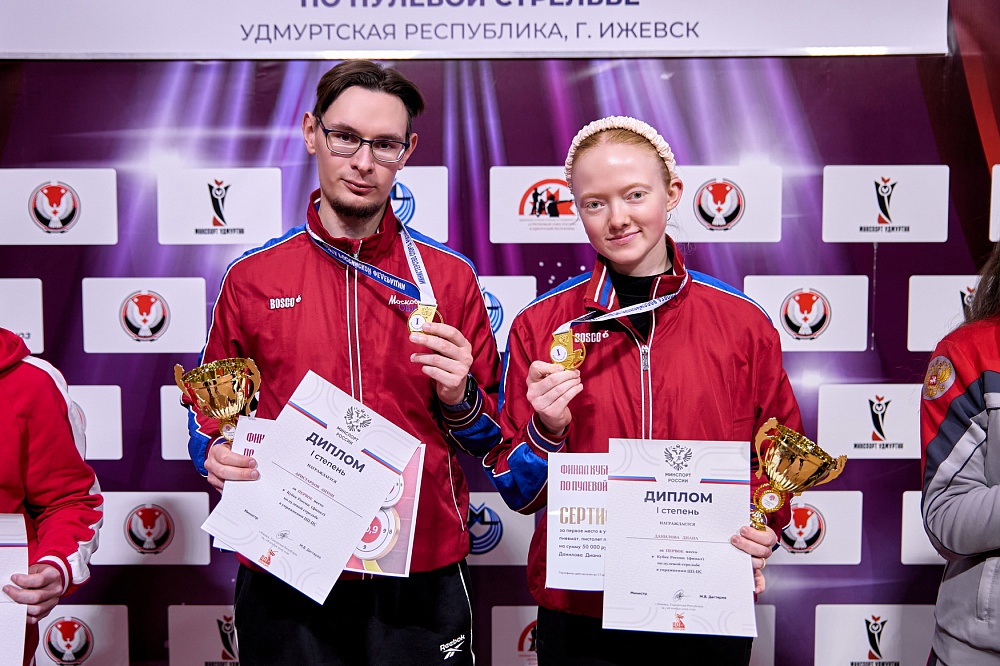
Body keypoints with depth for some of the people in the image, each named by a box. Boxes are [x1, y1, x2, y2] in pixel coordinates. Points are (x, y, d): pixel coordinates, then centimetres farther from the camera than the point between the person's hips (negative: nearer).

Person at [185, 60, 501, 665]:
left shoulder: (451, 277, 1)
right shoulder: (251, 278, 2)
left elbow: (491, 436, 6)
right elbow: (211, 412, 13)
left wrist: (459, 398, -15)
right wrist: (215, 452, -8)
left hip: (423, 576, 1)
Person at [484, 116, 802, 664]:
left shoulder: (744, 324, -4)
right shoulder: (541, 327, -6)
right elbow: (516, 491, -1)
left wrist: (762, 530, -10)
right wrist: (545, 432, -20)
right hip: (579, 612, 0)